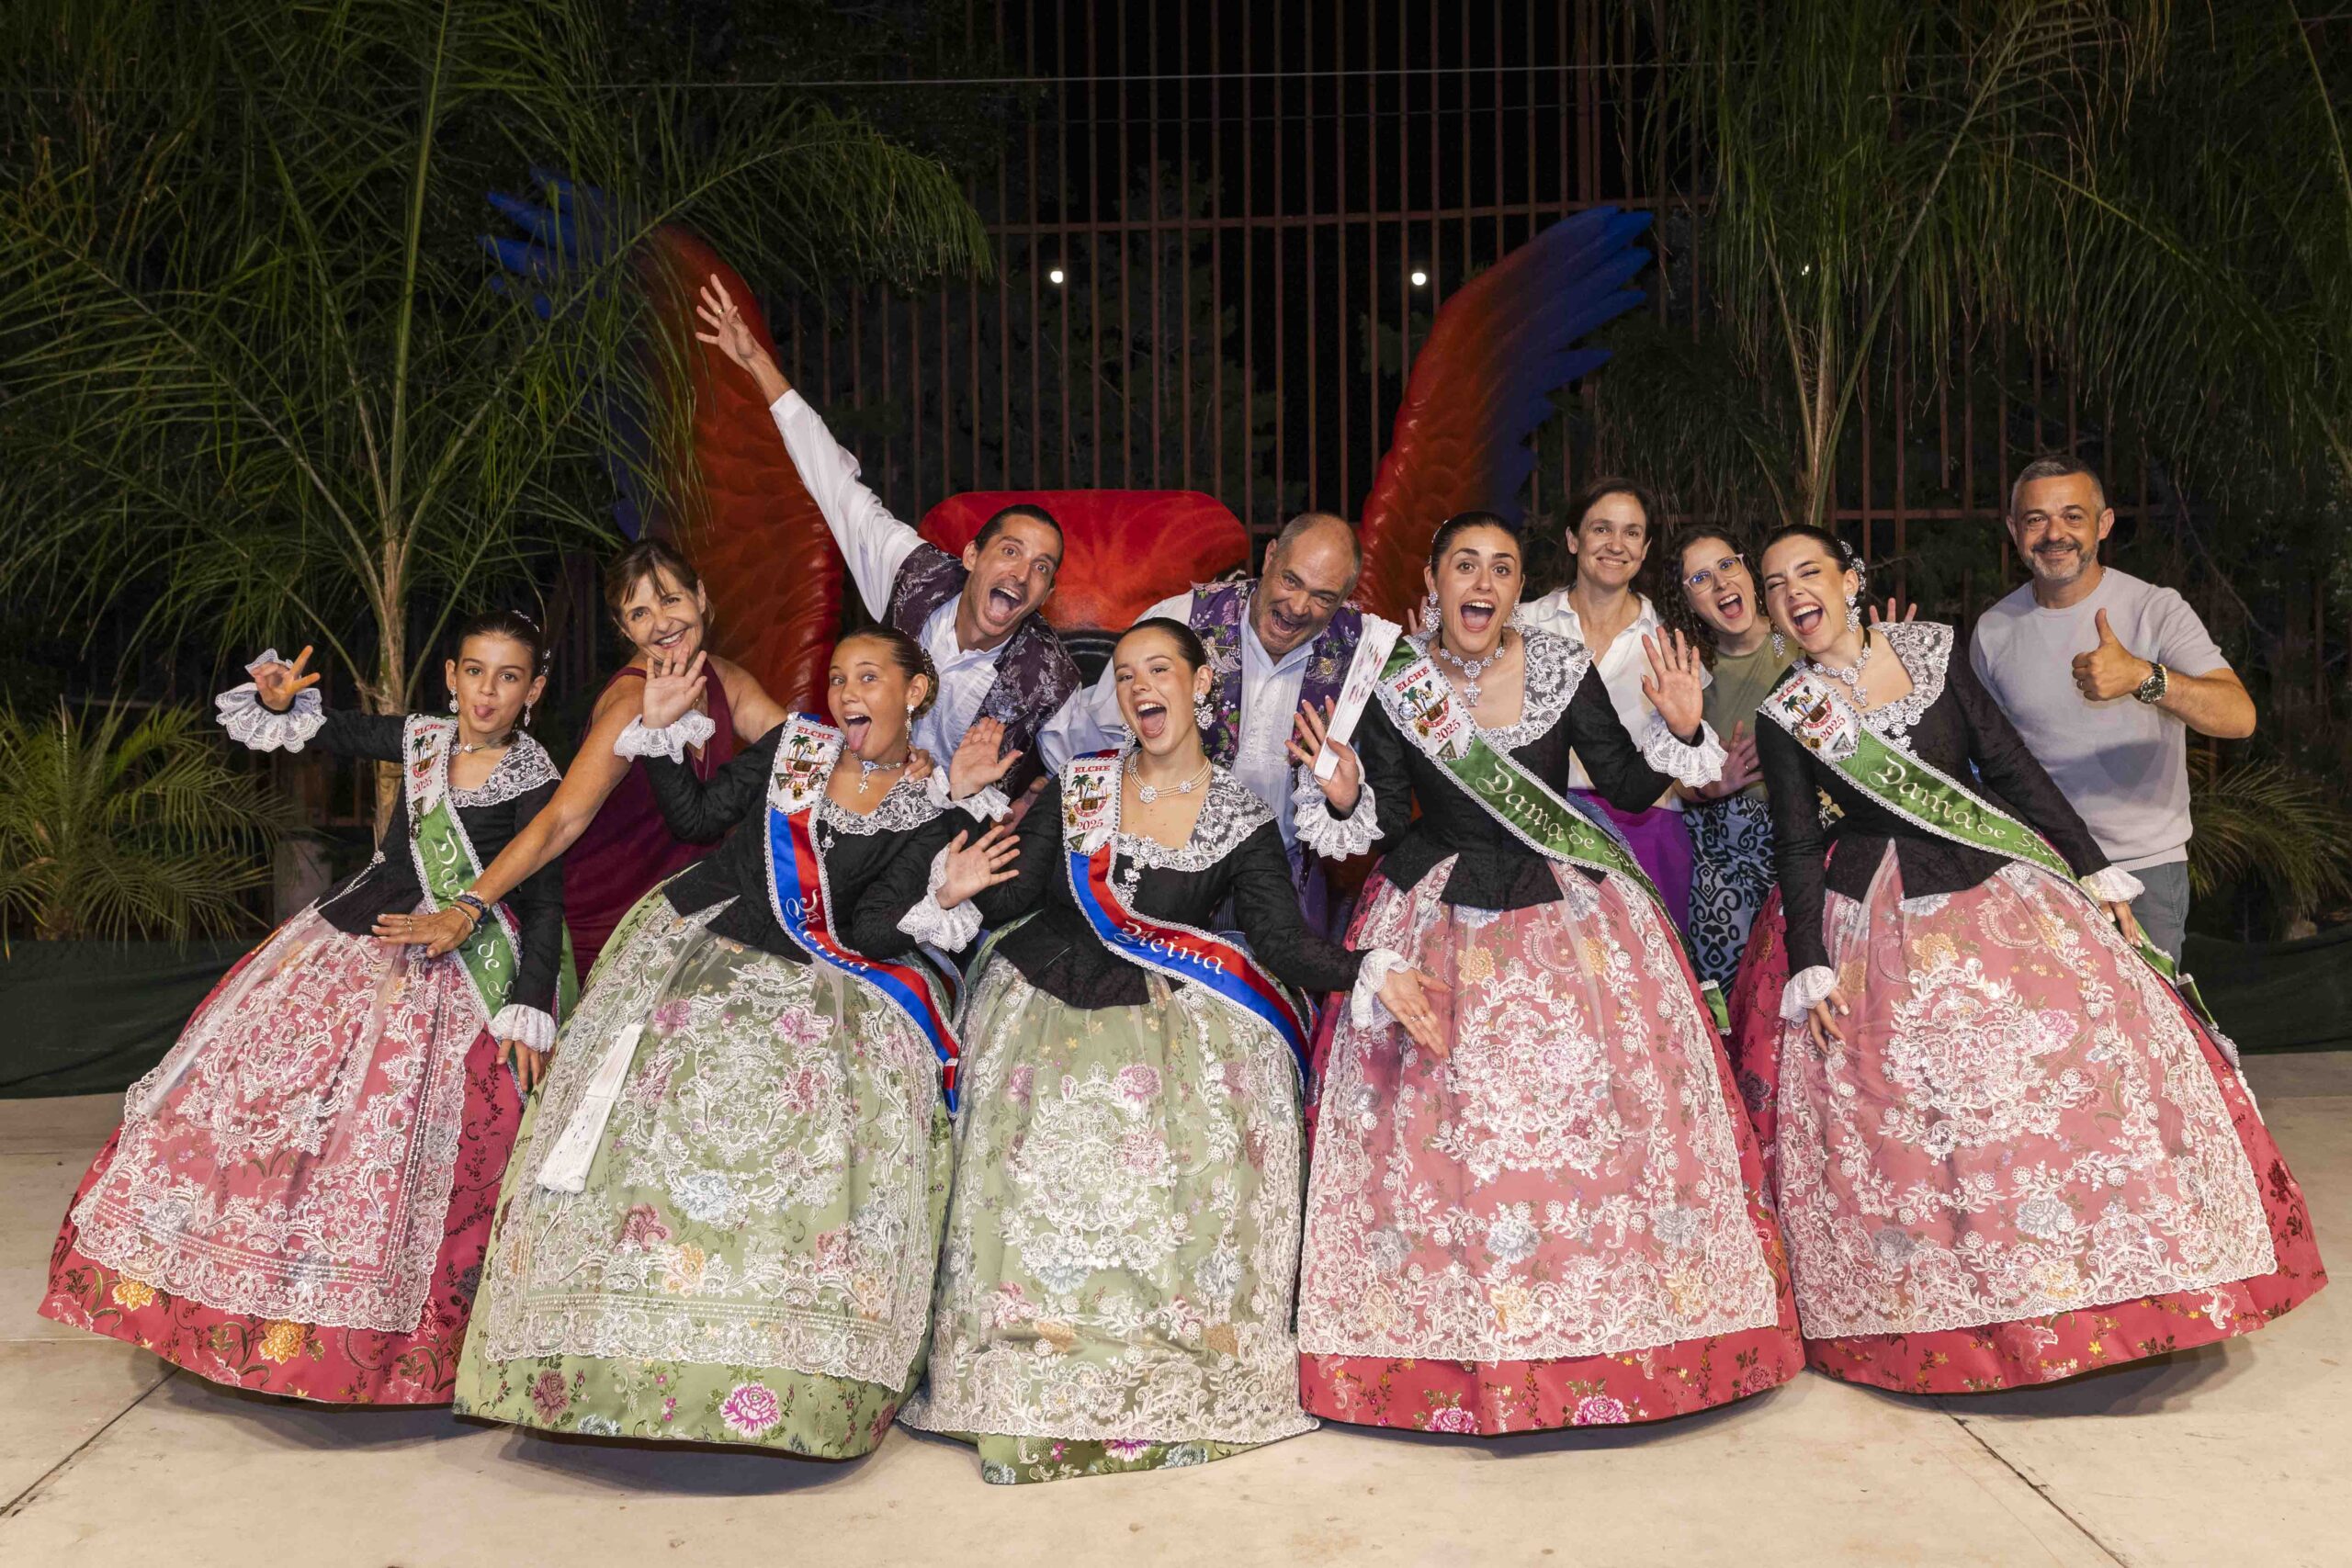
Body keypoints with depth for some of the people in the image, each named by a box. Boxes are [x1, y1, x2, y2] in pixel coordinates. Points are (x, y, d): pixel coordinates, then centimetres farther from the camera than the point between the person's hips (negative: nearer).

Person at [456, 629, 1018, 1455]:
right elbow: (699, 813, 10)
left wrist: (937, 901, -24)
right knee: (647, 1132, -4)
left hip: (810, 992, -3)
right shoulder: (794, 744, 9)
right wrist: (661, 730, 3)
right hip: (685, 953, 3)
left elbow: (863, 933, -8)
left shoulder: (936, 819, -1)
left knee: (796, 1154, -16)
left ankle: (773, 1385, -7)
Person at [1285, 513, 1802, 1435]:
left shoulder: (1564, 671, -1)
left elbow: (1627, 786, 3)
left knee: (1601, 1111, 3)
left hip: (1571, 914, 1)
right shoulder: (1393, 690, -3)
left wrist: (1680, 732, -13)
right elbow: (1385, 828, 1)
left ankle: (1613, 1324, 21)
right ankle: (1454, 1340, 15)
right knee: (1444, 1127, -1)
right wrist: (1344, 798, -18)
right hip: (1444, 925, -1)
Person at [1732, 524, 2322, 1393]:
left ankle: (2115, 1279, 17)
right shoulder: (1785, 716, -2)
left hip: (1998, 893, 2)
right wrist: (1810, 974, -9)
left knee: (2080, 1058, -1)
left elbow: (2013, 770, 4)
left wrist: (2095, 872, 3)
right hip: (1881, 926, -2)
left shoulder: (1930, 652, 3)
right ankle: (1959, 1310, 13)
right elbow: (1796, 850, -2)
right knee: (1908, 1109, -3)